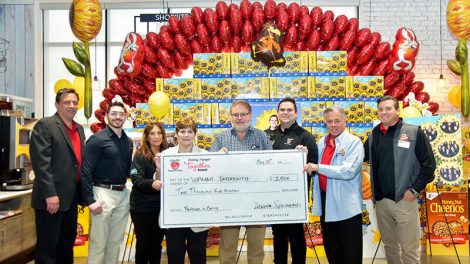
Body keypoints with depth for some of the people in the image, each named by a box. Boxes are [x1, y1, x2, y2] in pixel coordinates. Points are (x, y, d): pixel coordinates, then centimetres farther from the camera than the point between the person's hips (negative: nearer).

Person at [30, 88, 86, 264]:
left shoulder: (79, 129, 15)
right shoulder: (45, 125, -9)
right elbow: (41, 162, -17)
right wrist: (50, 194, -22)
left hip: (71, 197, 8)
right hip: (51, 198, -8)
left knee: (67, 245, 17)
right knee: (47, 246, 3)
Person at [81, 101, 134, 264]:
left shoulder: (128, 142, 11)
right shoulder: (97, 139, -9)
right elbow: (86, 171, -12)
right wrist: (90, 200, -16)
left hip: (123, 194, 6)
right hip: (103, 193, -6)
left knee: (116, 241, 15)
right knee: (98, 243, 1)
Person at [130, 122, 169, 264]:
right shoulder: (140, 155, -7)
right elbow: (136, 179, -17)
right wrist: (152, 183, -34)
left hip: (161, 206, 3)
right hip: (142, 207, -3)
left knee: (157, 243, 14)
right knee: (143, 243, 9)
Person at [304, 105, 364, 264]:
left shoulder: (354, 142, -9)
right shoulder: (321, 142, 11)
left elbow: (349, 171, -23)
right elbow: (313, 168, 21)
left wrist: (318, 167, -22)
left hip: (346, 207, -6)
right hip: (325, 202, 6)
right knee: (331, 249, 19)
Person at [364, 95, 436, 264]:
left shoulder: (414, 132, -6)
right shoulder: (374, 135, 7)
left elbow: (429, 164, -7)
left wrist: (415, 189, -12)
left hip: (404, 200, -4)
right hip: (380, 201, 4)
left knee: (409, 250, 5)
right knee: (389, 245, 18)